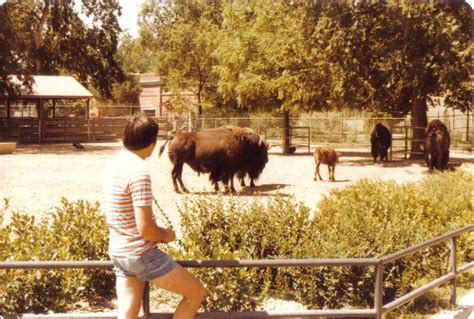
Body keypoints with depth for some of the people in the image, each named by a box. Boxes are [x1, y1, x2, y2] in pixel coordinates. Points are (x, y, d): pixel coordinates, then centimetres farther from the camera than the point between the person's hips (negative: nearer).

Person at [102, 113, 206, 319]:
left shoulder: (113, 165, 7)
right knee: (196, 292, 6)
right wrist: (166, 235, -3)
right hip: (141, 254, -9)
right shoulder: (139, 172, -21)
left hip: (118, 253, 9)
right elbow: (145, 229, -24)